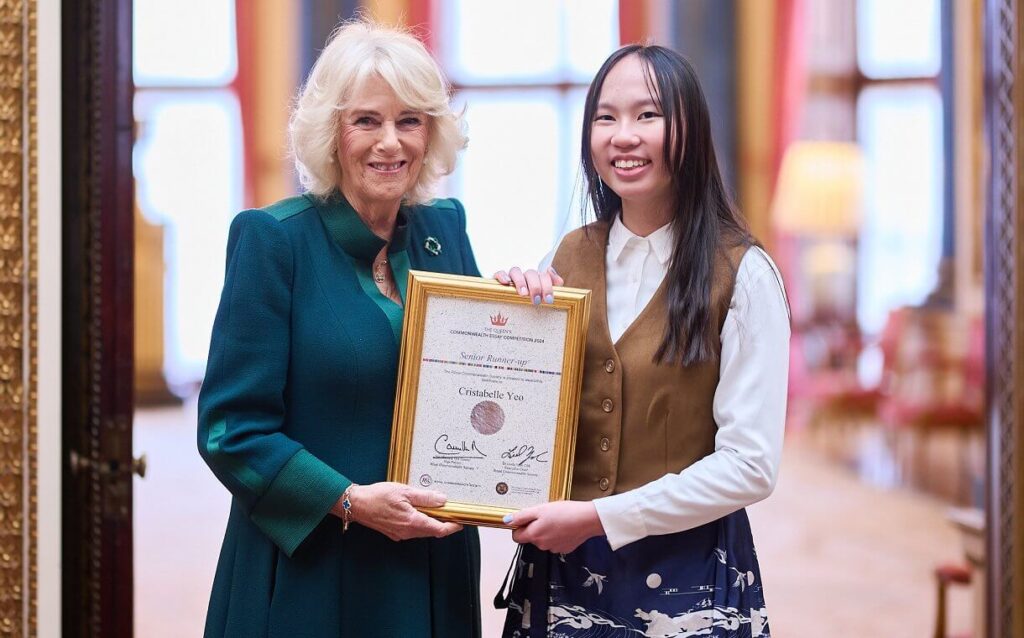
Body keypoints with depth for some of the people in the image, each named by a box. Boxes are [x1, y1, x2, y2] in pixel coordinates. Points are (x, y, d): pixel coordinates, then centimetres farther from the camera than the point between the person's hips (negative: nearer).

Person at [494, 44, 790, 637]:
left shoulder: (742, 274, -11)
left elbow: (750, 466, -15)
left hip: (685, 574, -4)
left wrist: (598, 516, -17)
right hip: (564, 568, 4)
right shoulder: (573, 256, 4)